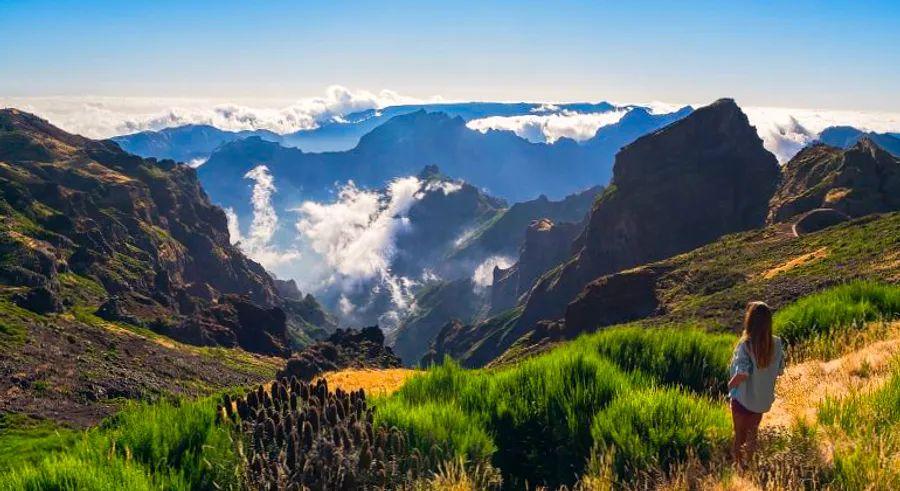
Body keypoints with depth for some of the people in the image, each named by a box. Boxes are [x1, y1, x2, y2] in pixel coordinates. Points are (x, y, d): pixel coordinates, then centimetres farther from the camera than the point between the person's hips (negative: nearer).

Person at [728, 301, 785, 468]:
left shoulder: (746, 345, -29)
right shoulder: (777, 343, -13)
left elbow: (742, 374, -31)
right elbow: (780, 371, -2)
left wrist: (730, 385, -11)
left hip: (743, 399, -5)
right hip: (764, 399, 5)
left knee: (739, 435, 19)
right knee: (753, 432, 29)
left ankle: (738, 465, 35)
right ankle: (749, 462, 46)